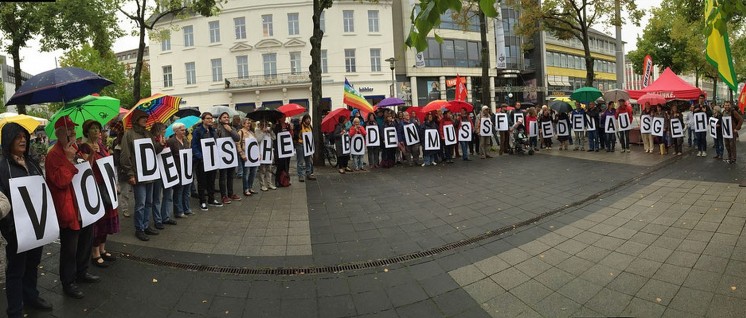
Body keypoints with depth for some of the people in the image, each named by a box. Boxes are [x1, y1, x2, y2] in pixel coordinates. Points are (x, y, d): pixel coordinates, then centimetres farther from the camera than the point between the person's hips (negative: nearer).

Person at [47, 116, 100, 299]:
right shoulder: (54, 154, -15)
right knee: (69, 248, 3)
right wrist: (69, 160, -27)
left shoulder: (76, 149, 12)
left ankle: (82, 272, 38)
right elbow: (60, 181, -24)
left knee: (86, 241, 20)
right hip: (68, 209, -9)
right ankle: (68, 283, 18)